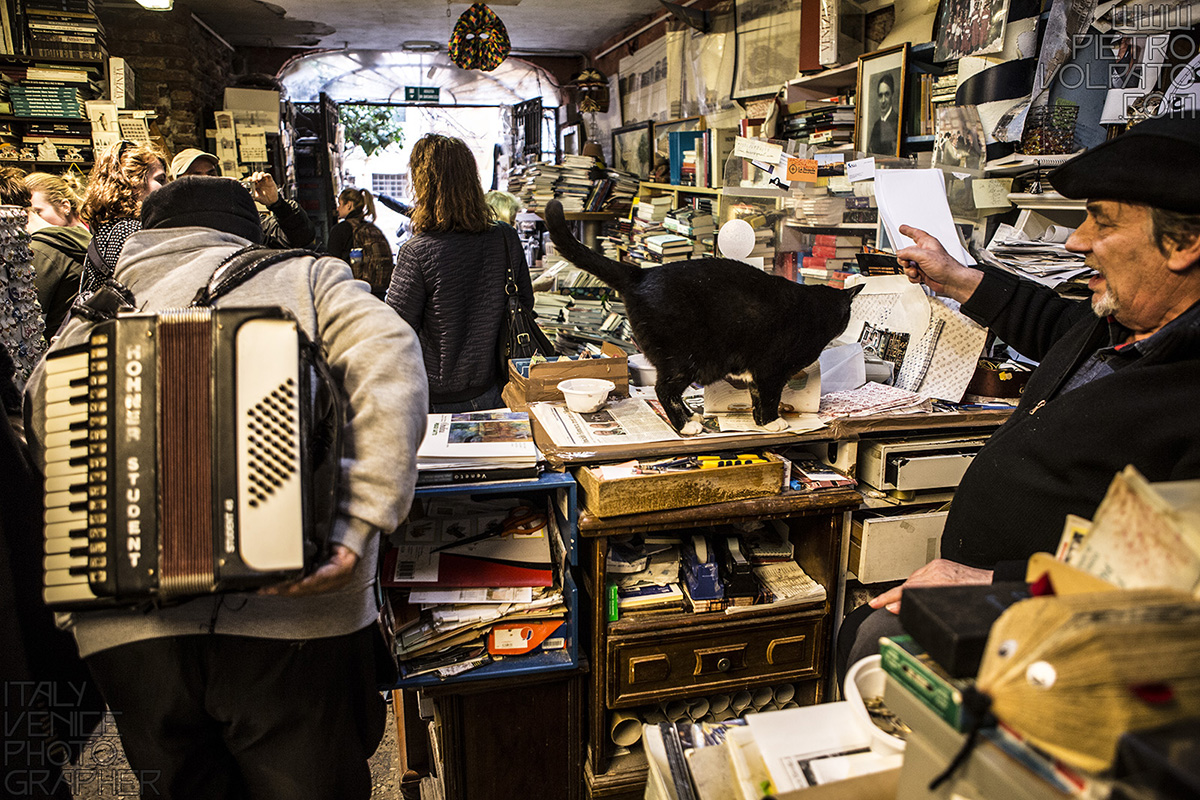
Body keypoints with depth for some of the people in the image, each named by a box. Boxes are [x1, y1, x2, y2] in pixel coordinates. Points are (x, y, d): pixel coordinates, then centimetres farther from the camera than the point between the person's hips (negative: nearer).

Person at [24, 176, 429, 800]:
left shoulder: (87, 320, 20)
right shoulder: (304, 277, 10)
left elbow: (34, 465, 17)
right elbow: (389, 358, -8)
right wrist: (355, 524, -16)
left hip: (123, 625, 4)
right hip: (290, 604, -3)